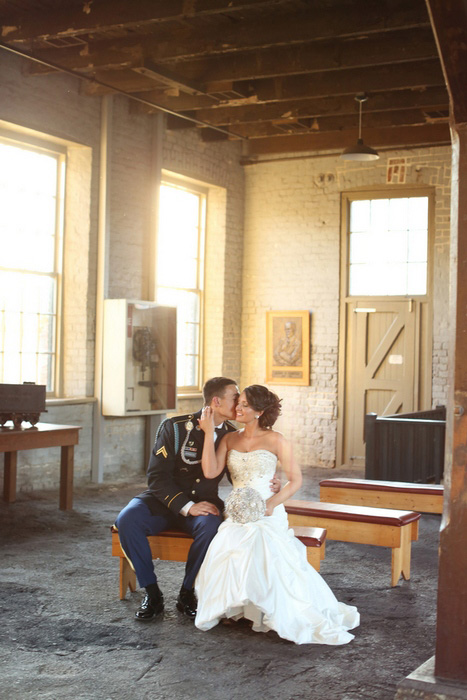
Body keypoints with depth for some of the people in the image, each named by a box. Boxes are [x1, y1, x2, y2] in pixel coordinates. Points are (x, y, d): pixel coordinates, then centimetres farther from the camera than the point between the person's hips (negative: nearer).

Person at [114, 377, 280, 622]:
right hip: (166, 501, -1)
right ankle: (152, 592, -14)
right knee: (127, 519, -31)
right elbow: (157, 476, -14)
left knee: (211, 526, -35)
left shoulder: (232, 436, 1)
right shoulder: (175, 427, -10)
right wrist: (187, 507, -26)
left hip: (203, 503, 1)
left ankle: (187, 593, -13)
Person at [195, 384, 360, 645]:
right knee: (225, 548, -28)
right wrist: (209, 433, -1)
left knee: (260, 546, -33)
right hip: (237, 514, 4)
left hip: (266, 512, -3)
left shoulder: (275, 440, 1)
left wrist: (273, 503, -12)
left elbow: (296, 479, 2)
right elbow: (211, 472, -2)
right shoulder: (230, 439, 13)